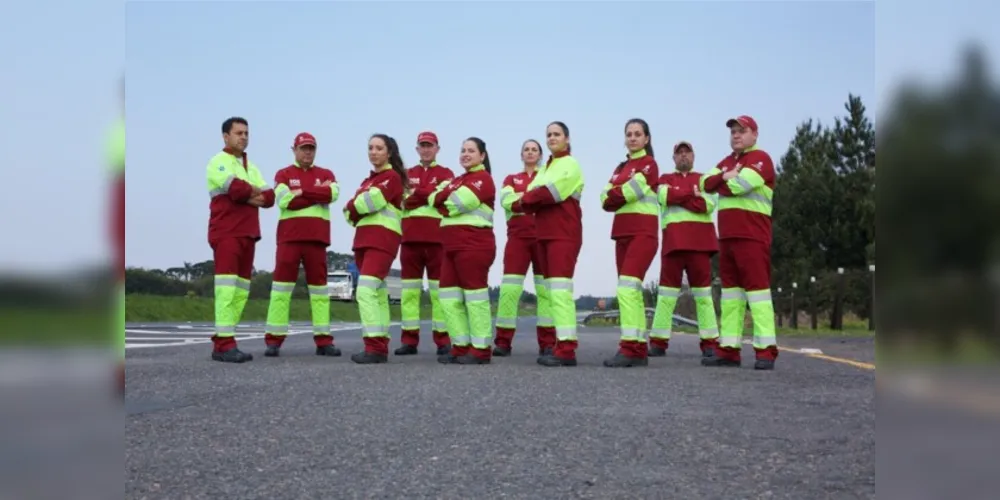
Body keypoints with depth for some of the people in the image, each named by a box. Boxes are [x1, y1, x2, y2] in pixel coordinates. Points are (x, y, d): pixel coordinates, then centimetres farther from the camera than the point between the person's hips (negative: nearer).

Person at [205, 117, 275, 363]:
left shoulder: (251, 167, 21)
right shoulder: (218, 162, -2)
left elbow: (269, 197, 9)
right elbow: (236, 188, -20)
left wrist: (248, 196, -10)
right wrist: (255, 192, -2)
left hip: (248, 233, 7)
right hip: (226, 232, -7)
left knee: (241, 289, 4)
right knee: (227, 287, -14)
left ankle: (221, 341, 7)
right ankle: (224, 344, -17)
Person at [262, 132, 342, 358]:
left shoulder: (326, 174, 13)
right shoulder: (283, 174, 7)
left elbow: (333, 194, -8)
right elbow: (284, 200, -11)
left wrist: (302, 191, -9)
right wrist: (318, 195, -7)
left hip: (317, 238, 2)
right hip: (289, 236, -2)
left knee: (319, 285, 4)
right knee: (282, 284, -4)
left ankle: (323, 340, 6)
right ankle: (274, 340, -1)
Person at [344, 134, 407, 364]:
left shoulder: (392, 177, -4)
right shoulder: (369, 179, 21)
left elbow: (373, 201, -17)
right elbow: (350, 208, 14)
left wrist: (353, 207, 2)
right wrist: (356, 213, -8)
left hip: (382, 239, -9)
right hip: (364, 238, 9)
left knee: (366, 291, -19)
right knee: (377, 293, 8)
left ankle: (374, 348, -20)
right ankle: (381, 347, 11)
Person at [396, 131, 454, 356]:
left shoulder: (445, 173, 11)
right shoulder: (407, 174, 18)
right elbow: (402, 201, 2)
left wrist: (416, 192, -3)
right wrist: (430, 194, -7)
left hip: (437, 237, -3)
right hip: (410, 237, 3)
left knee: (438, 290, -1)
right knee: (409, 290, 1)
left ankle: (442, 340, 2)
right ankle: (409, 340, 5)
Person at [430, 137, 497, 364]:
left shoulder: (483, 178, -5)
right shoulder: (457, 180, 23)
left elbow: (459, 202, -17)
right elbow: (435, 199, 11)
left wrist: (445, 201, 2)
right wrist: (444, 193, -8)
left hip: (474, 244, -9)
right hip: (452, 245, 9)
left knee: (474, 294, -7)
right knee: (449, 295, 7)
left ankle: (481, 349, -3)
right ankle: (461, 345, 12)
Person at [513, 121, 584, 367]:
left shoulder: (570, 164, -2)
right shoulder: (544, 169, 22)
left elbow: (550, 192, -15)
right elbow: (533, 195, 11)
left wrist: (526, 199, -3)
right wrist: (530, 201, -11)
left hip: (563, 233, -8)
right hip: (545, 232, 9)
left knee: (560, 289, -17)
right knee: (552, 290, 6)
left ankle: (566, 349, -21)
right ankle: (560, 343, 10)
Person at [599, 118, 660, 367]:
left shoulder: (649, 163, -2)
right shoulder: (620, 167, 19)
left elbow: (630, 191, -15)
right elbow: (606, 200, 8)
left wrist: (614, 194, 3)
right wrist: (622, 195, -11)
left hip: (642, 233, -8)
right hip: (622, 234, 8)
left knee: (626, 289, -19)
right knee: (633, 292, 7)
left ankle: (629, 349, -21)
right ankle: (639, 351, 10)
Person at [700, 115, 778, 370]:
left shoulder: (760, 158, -3)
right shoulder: (726, 161, 22)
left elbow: (742, 183, -19)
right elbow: (706, 183, 8)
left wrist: (724, 180, 0)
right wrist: (727, 176, -9)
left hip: (752, 235, -8)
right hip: (727, 235, 8)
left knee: (757, 287, -10)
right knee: (730, 288, 7)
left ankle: (766, 351, -10)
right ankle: (728, 349, 9)